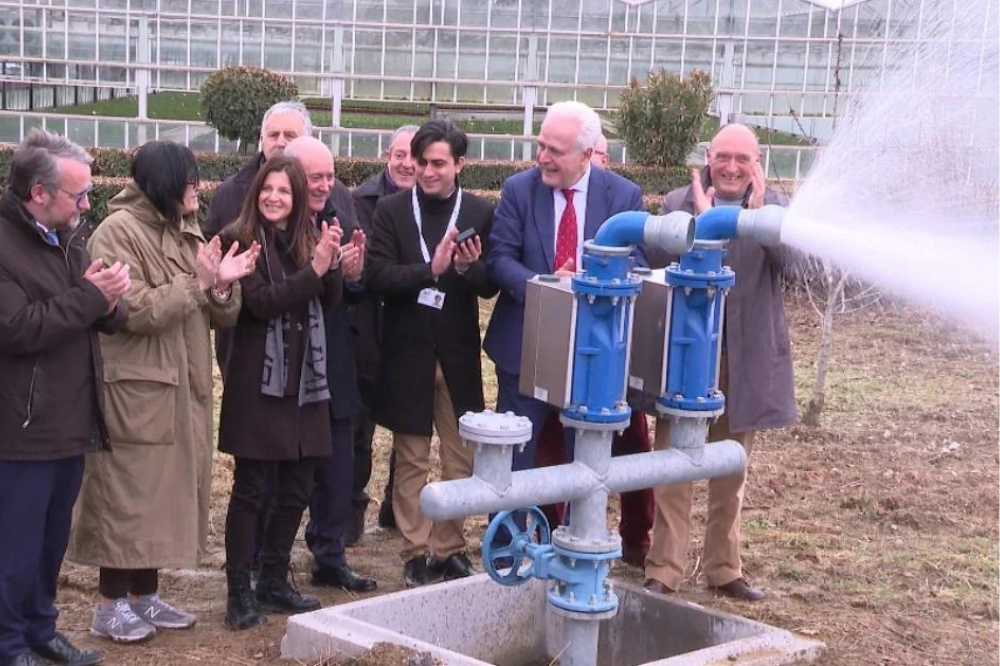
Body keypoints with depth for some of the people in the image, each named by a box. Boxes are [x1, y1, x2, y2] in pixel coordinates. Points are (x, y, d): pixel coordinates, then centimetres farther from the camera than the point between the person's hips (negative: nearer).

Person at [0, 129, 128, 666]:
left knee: (52, 541, 17)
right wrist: (90, 296, -20)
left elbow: (108, 318, 16)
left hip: (71, 422, 9)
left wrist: (110, 302, -8)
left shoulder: (65, 239, 14)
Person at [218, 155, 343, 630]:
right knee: (251, 489, -2)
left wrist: (332, 262, -11)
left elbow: (330, 300, 6)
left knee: (297, 487, 10)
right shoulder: (241, 239, -7)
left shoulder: (306, 238, 12)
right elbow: (261, 302, -17)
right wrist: (314, 269, -21)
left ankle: (274, 581, 23)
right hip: (259, 381, -6)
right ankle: (239, 592, 6)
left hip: (304, 379, 6)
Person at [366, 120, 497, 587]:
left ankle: (450, 548, 21)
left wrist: (468, 267, -22)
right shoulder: (391, 210, -1)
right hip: (407, 353, -1)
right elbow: (377, 276, -10)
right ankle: (416, 552, 17)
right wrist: (430, 270, -24)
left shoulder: (480, 213, 1)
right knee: (411, 461, 7)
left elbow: (490, 286, 0)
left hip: (459, 353, 1)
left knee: (462, 460, 8)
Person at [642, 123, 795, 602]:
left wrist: (758, 214, -25)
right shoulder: (679, 203, -1)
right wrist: (699, 220, -22)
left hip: (747, 359, 2)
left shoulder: (774, 205, 2)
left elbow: (792, 260, -13)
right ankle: (665, 569, 7)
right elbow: (656, 262, -13)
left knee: (731, 472, 14)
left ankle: (724, 569, 25)